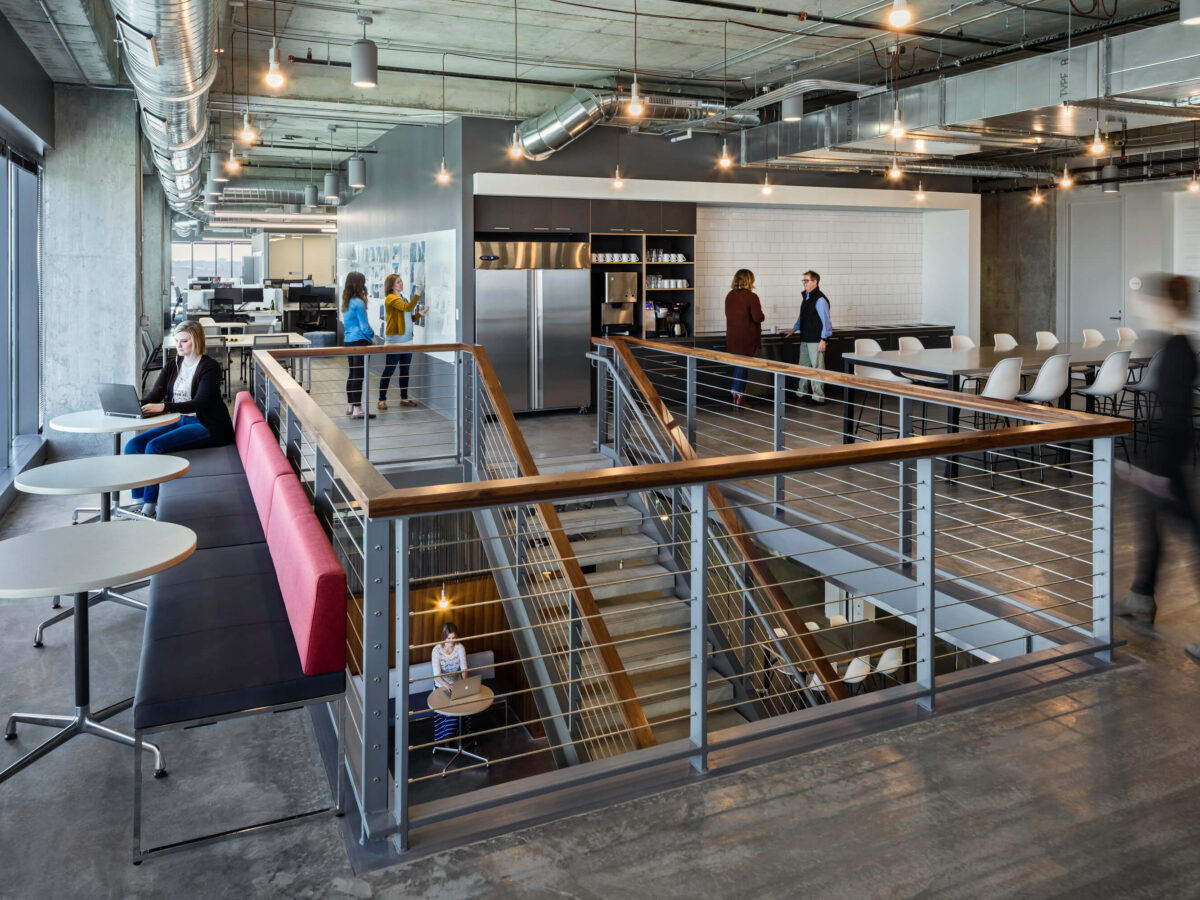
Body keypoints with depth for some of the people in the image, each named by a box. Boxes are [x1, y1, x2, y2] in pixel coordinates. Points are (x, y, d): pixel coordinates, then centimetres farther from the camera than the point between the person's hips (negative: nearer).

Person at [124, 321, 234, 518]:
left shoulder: (209, 367, -9)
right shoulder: (171, 365, 13)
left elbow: (199, 403, -21)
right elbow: (154, 395, 3)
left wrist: (164, 407, -33)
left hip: (206, 427, -7)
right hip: (178, 421, 8)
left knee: (154, 446, -25)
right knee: (133, 445, -11)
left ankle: (149, 506, -16)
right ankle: (138, 500, -6)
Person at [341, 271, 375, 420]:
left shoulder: (346, 303, 10)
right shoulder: (358, 303, -16)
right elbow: (364, 326, -15)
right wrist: (372, 338, 2)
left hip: (348, 341, 9)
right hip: (360, 341, -9)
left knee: (352, 374, 17)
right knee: (358, 375, -6)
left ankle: (350, 406, 24)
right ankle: (357, 409, -4)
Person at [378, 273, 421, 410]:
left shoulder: (402, 298, 17)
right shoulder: (391, 299, -11)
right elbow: (408, 308, -24)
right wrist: (418, 293, -26)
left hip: (406, 339, 8)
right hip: (394, 339, -8)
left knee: (405, 370, 12)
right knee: (389, 370, -4)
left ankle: (404, 398, 20)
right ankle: (382, 400, 3)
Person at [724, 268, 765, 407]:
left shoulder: (729, 296, 6)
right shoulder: (751, 296, -13)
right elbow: (758, 317, -15)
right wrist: (762, 316, 5)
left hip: (732, 337, 5)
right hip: (747, 338, -5)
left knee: (738, 365, 14)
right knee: (743, 366, 0)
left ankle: (736, 395, 15)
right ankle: (739, 398, 2)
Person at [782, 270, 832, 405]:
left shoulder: (820, 299, -14)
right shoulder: (806, 297, 14)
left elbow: (825, 320, -16)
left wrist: (823, 339, -19)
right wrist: (795, 329, 25)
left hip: (816, 340, -9)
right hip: (805, 340, 9)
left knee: (817, 367, -3)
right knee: (803, 366, 15)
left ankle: (818, 397, 2)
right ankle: (802, 394, 26)